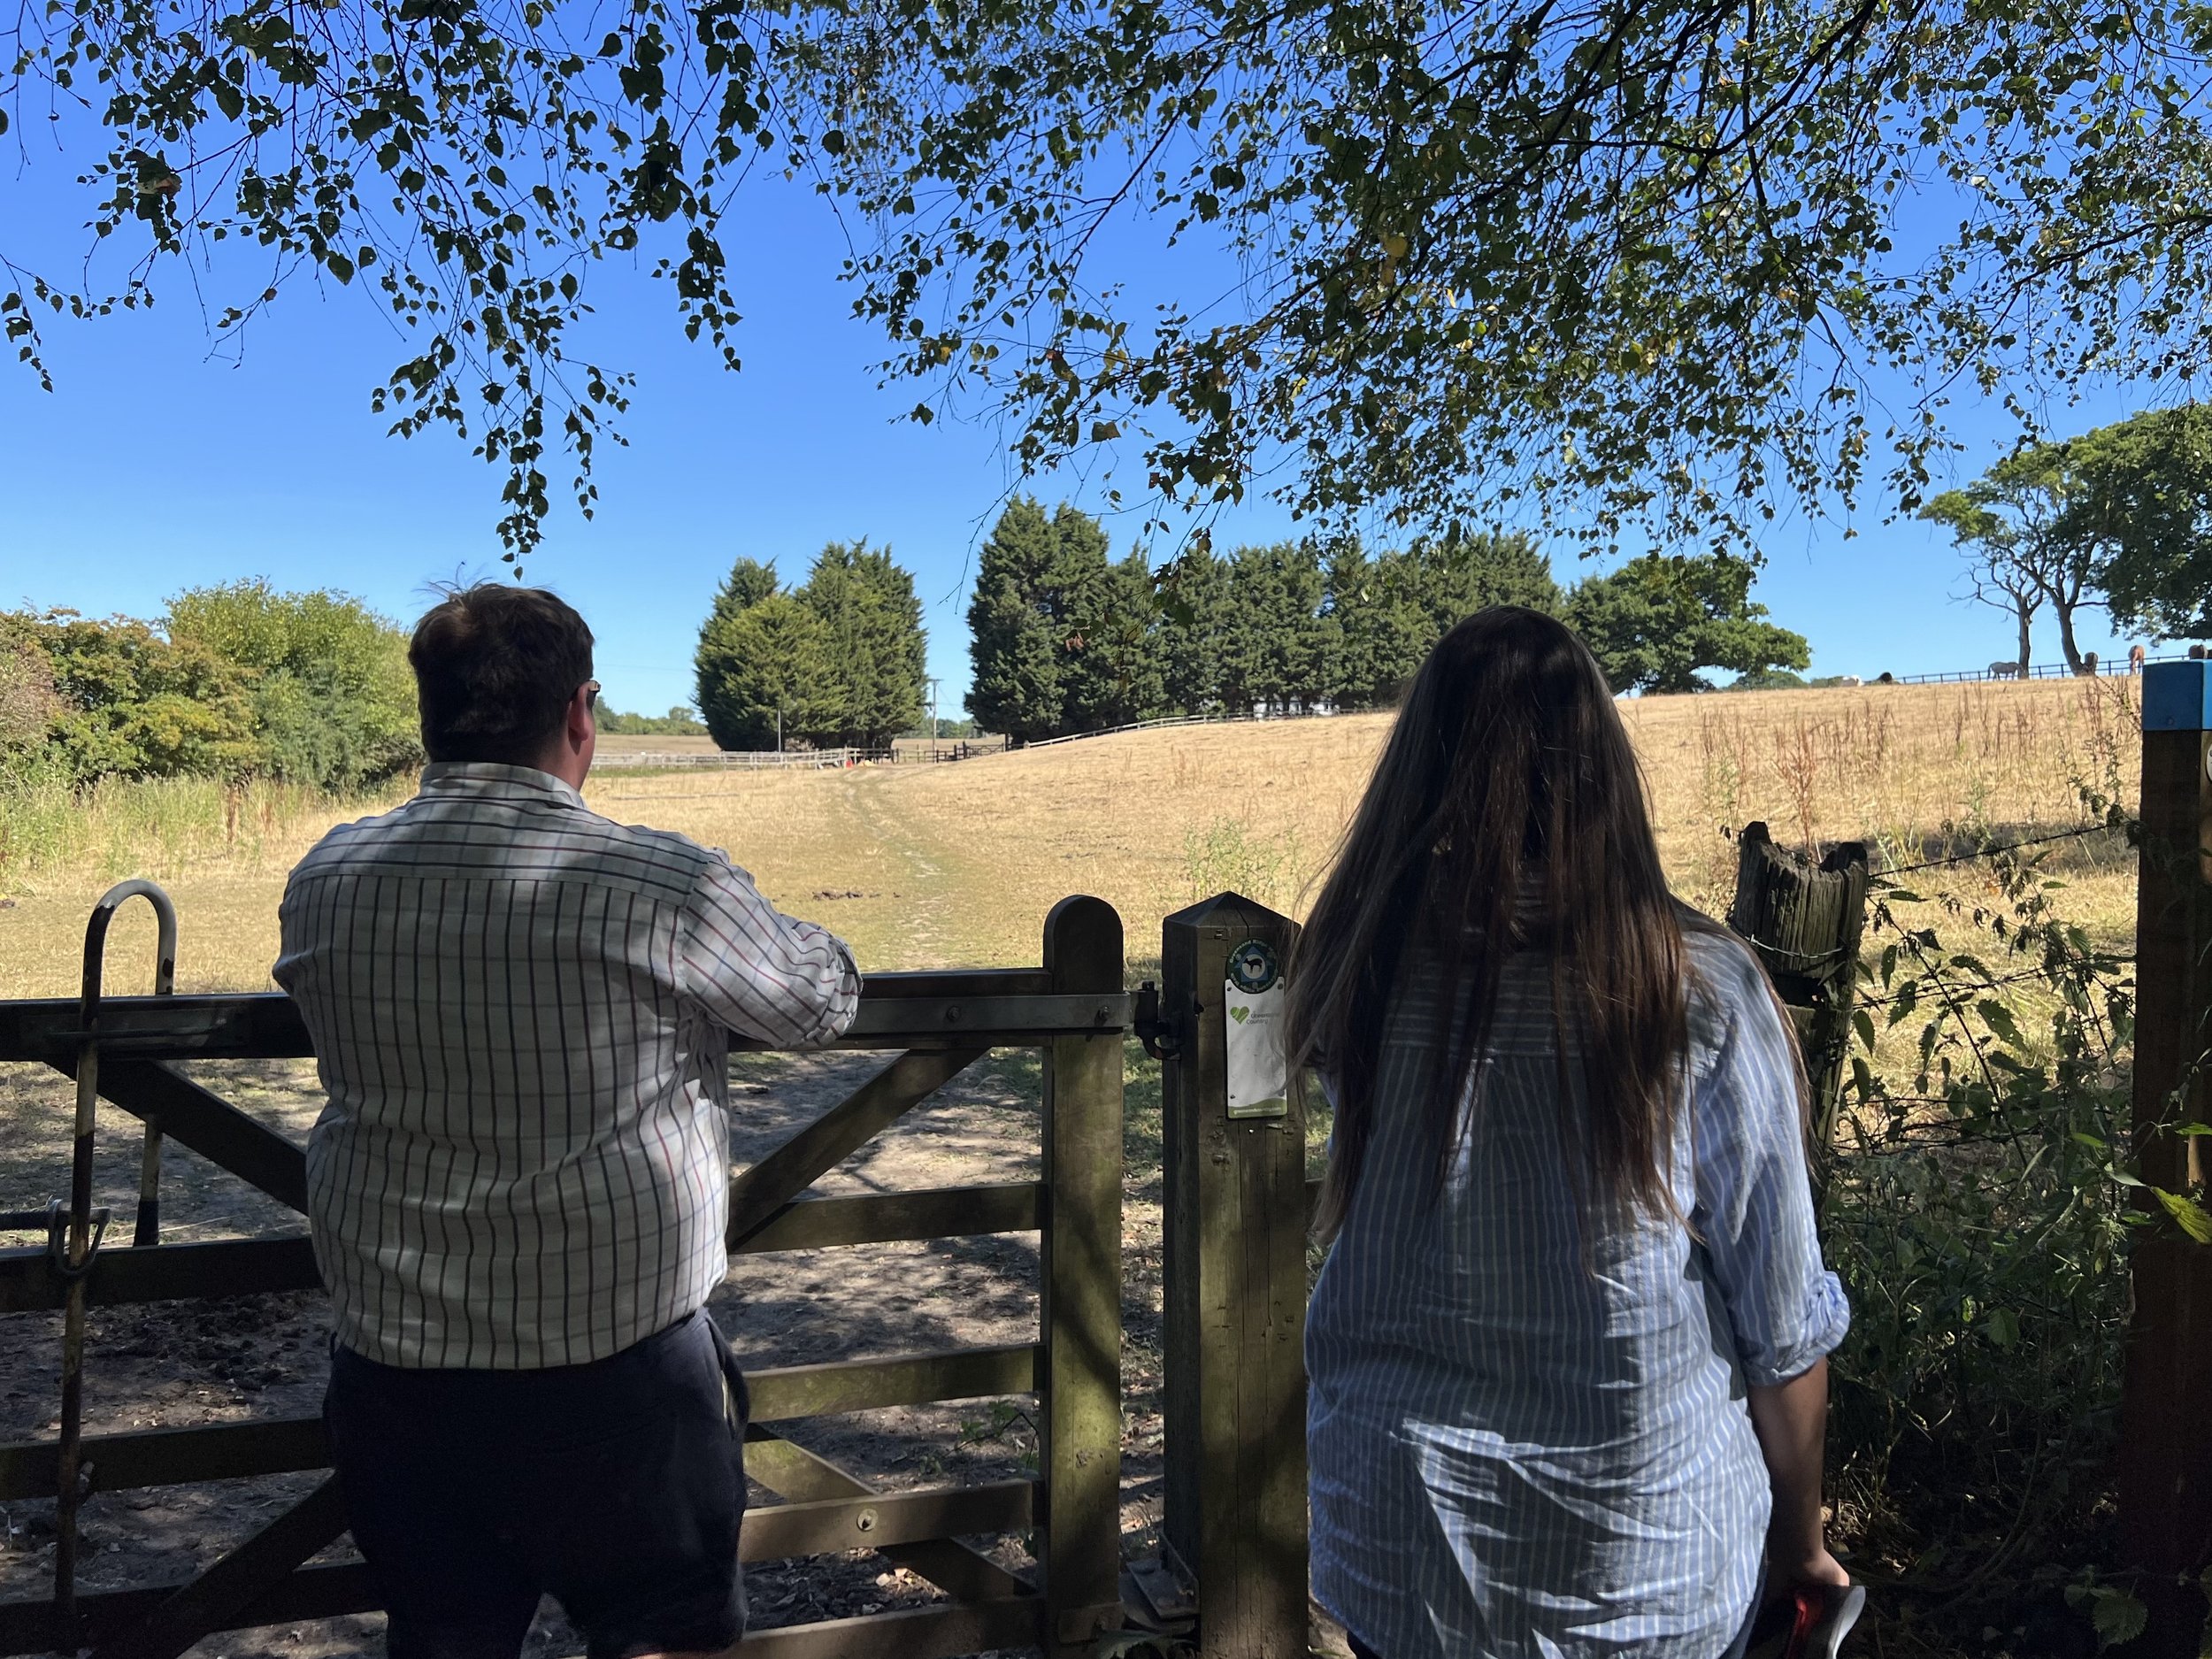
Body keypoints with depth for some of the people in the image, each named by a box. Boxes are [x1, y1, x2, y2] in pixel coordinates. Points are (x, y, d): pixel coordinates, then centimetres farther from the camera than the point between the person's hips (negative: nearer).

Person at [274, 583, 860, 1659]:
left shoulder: (323, 883, -3)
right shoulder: (662, 888, -17)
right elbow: (822, 1003, -2)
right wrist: (823, 954, 21)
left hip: (393, 1373, 4)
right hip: (616, 1376, -4)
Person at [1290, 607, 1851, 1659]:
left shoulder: (1361, 975, -13)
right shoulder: (1699, 992, -18)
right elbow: (1784, 1332, -10)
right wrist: (1797, 1542, 8)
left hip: (1399, 1557, 1)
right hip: (1653, 1571, -1)